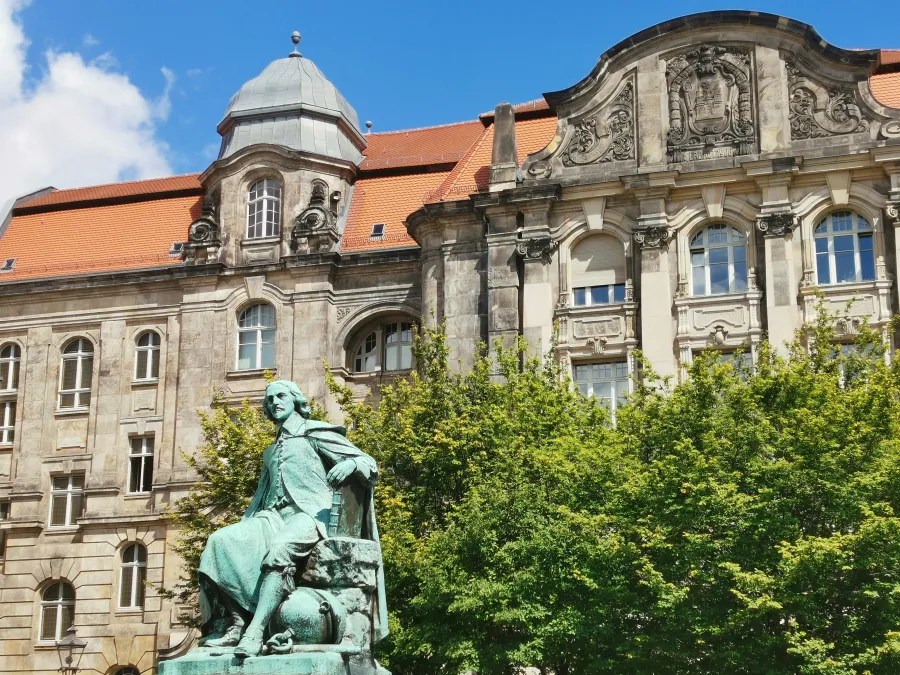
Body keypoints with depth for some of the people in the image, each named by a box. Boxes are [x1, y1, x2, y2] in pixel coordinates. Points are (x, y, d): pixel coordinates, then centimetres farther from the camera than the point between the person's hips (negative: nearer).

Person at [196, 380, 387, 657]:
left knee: (279, 549, -39)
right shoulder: (271, 452, 29)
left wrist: (350, 464, -20)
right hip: (273, 516, 6)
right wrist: (244, 527, 15)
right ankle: (235, 624, -31)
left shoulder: (315, 432, 11)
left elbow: (368, 464, 3)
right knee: (221, 541, -22)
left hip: (308, 513, -6)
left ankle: (255, 633, -49)